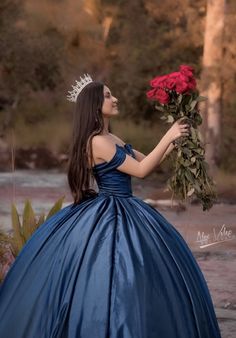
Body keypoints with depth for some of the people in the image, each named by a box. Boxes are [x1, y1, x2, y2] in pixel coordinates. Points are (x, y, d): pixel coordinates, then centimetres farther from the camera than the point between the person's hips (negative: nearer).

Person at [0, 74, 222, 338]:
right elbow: (141, 170, -18)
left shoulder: (112, 139, 12)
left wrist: (174, 141, 7)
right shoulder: (97, 141, -17)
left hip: (123, 210, 10)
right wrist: (168, 137, -15)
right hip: (110, 215, -10)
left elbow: (146, 161, 19)